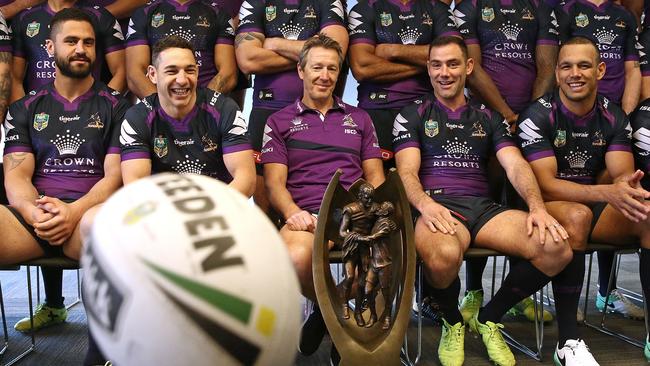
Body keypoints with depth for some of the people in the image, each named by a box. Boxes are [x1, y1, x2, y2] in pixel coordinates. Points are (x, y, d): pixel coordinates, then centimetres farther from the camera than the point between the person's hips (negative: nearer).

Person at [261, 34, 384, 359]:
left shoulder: (358, 118, 25)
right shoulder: (280, 121, 17)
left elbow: (375, 176, 20)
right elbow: (275, 181, 7)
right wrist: (292, 212, -16)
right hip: (307, 215, -1)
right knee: (296, 258, -38)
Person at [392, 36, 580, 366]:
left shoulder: (489, 118, 22)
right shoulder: (412, 115, 14)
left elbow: (516, 165, 8)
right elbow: (407, 172, 1)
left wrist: (537, 206, -14)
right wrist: (424, 203, -23)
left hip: (484, 208, 4)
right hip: (437, 207, -3)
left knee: (557, 248, -23)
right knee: (443, 255, -41)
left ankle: (488, 319, 2)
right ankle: (452, 323, -3)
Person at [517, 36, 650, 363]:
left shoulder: (614, 117, 5)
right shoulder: (538, 117, -10)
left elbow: (623, 174, -5)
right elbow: (545, 185, -18)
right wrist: (608, 193, -33)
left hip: (596, 205, 5)